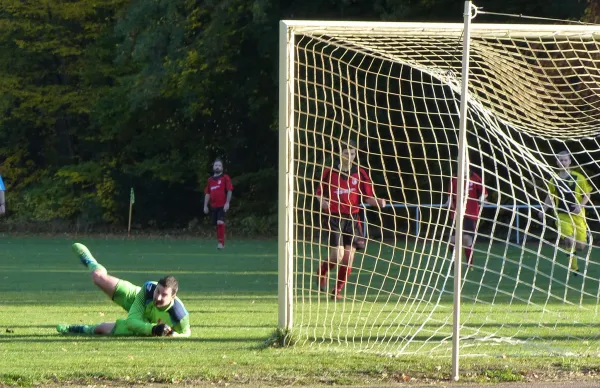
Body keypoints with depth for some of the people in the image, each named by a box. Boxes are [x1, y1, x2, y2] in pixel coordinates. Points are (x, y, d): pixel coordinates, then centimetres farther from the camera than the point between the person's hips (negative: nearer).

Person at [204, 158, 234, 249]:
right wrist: (205, 206, 10)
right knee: (217, 224, 8)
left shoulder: (225, 178, 0)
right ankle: (220, 242, 18)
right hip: (214, 206, 5)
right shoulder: (210, 180, 14)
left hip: (223, 206, -5)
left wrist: (227, 203, -15)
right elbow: (207, 194, 17)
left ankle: (221, 242, -19)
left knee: (220, 222, -20)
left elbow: (229, 191, -6)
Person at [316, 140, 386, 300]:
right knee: (338, 255, -15)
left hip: (353, 219, 2)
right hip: (334, 217, -2)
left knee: (349, 257, -3)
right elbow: (320, 193, 11)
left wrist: (377, 202, -14)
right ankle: (322, 271, 17)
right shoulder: (329, 173, 1)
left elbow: (368, 197, 7)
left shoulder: (360, 174, 5)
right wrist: (322, 202, -11)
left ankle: (338, 290, 14)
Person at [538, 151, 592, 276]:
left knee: (580, 245, -3)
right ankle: (574, 267, -7)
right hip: (562, 216, 0)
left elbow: (587, 195, 3)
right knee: (569, 240, -20)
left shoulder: (578, 178, -2)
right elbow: (550, 196, 16)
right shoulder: (554, 180, 5)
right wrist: (543, 210, 1)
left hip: (577, 215, 0)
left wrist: (580, 206, -15)